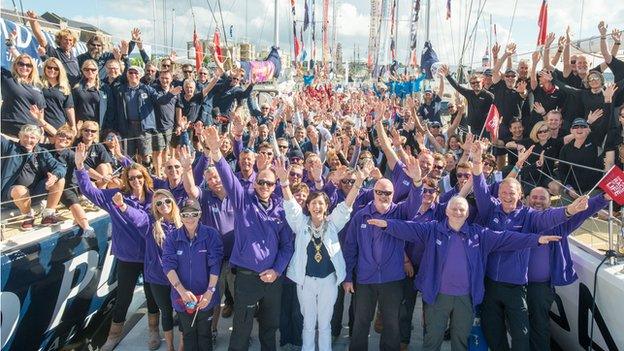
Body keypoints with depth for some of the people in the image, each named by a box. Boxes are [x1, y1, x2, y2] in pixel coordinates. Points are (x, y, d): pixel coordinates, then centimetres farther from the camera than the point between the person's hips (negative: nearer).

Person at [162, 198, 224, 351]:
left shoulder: (211, 235, -10)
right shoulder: (173, 237, -4)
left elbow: (215, 265, -12)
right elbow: (168, 265, -11)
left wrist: (209, 292, -19)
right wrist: (182, 290, -23)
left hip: (205, 296, -1)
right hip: (182, 296, 2)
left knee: (204, 333, 15)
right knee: (188, 333, 18)